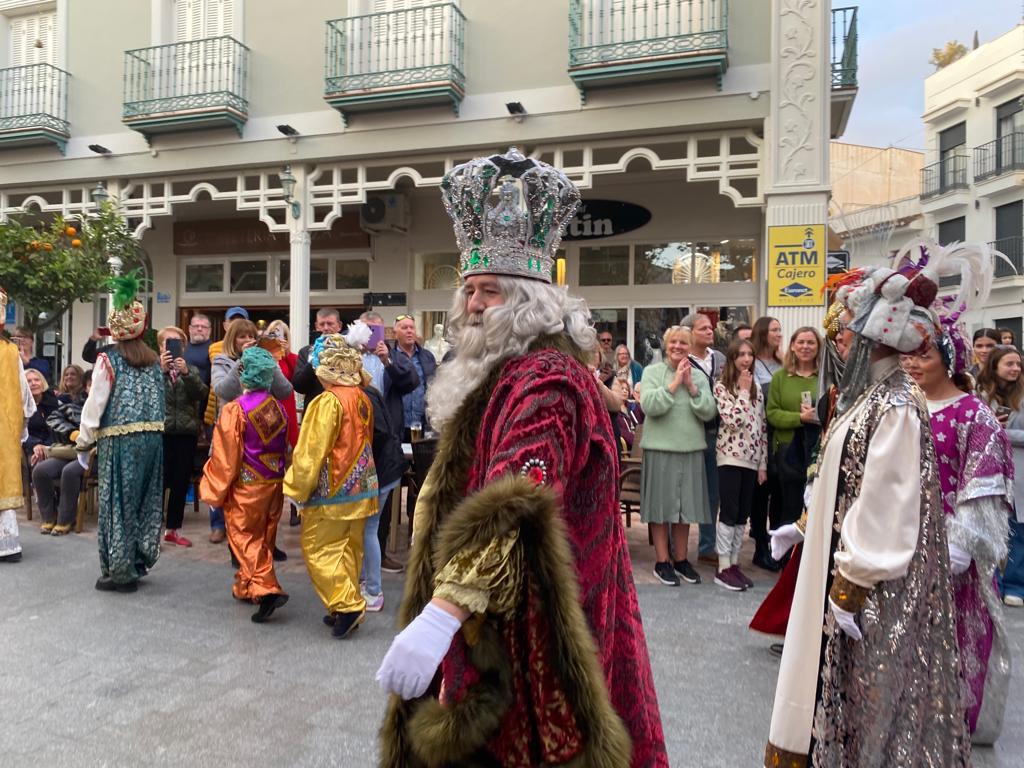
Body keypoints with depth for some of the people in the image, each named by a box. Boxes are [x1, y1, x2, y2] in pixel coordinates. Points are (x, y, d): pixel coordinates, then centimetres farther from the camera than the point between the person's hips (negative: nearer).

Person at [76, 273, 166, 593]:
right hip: (152, 438, 5)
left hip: (119, 440, -5)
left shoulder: (108, 358, -6)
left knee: (117, 504, 4)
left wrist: (84, 443, 3)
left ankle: (120, 571, 11)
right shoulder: (153, 360, 8)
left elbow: (95, 404, -6)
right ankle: (140, 561, 24)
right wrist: (152, 430, 14)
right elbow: (162, 403, 7)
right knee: (145, 502, 13)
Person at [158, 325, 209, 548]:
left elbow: (201, 394, -6)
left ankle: (173, 529, 21)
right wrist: (162, 370, -23)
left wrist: (186, 373, -20)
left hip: (187, 432, 3)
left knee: (181, 483, 9)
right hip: (161, 431, -3)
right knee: (159, 481, -5)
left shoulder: (191, 370, 10)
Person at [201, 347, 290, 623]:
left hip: (246, 486, -6)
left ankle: (267, 590, -9)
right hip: (273, 483, 6)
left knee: (245, 538, 4)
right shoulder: (278, 408, 0)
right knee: (263, 537, 16)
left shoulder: (234, 410, -16)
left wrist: (215, 491, -5)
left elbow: (225, 456, -14)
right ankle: (246, 587, 31)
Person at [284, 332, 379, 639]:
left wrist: (298, 489, -7)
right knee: (350, 548, 14)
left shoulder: (328, 401, -18)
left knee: (317, 548, 3)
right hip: (360, 487, 8)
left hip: (333, 489, -8)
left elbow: (311, 451, -17)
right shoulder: (362, 398, 5)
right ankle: (347, 608, 23)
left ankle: (347, 605, -2)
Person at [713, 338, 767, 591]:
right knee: (729, 513, -5)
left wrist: (763, 462, 8)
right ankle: (723, 568, 2)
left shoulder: (756, 387, 12)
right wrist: (744, 391, -10)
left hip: (751, 458, 6)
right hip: (730, 456, -6)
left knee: (743, 514, 9)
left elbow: (762, 425, 12)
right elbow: (733, 421, -18)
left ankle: (734, 563, 18)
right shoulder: (721, 386, -6)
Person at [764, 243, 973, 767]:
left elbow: (884, 508, -23)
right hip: (838, 557, 9)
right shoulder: (867, 396, 8)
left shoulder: (896, 408, -21)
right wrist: (804, 526, 20)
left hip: (871, 583, -9)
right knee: (838, 680, 19)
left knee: (866, 686, 6)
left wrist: (850, 588, -20)